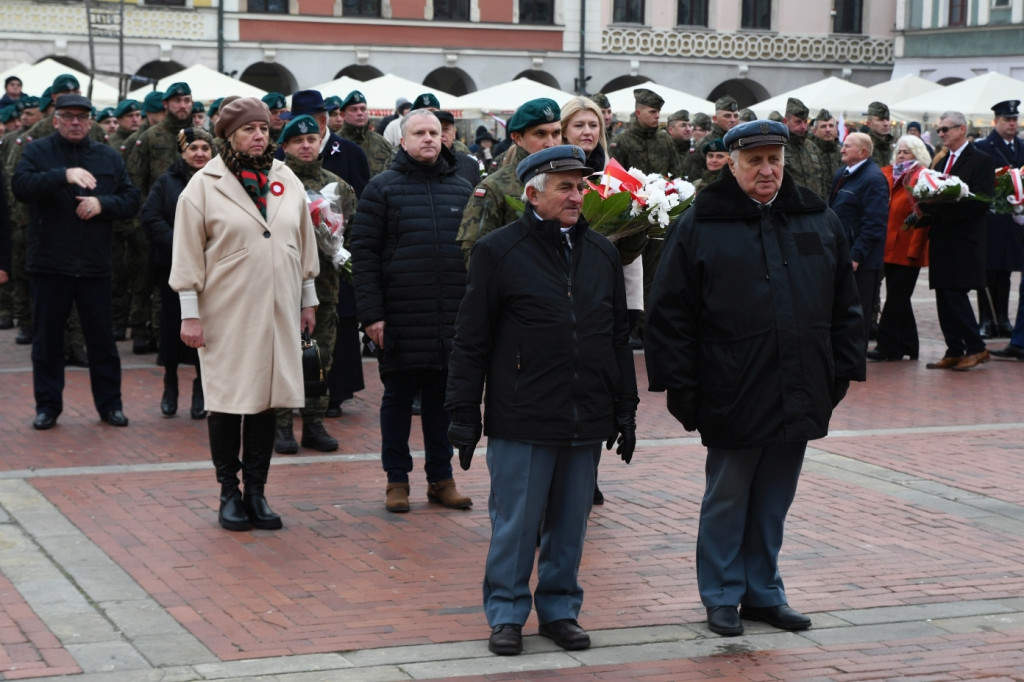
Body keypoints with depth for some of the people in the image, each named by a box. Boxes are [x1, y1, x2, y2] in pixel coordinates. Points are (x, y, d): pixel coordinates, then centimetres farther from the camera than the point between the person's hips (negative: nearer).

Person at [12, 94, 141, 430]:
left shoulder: (109, 157, 9)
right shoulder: (37, 151, 1)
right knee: (47, 338, 6)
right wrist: (64, 175, -29)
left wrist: (102, 204, -13)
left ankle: (110, 403, 17)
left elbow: (131, 200, 6)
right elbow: (20, 185, -17)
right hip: (49, 262, -1)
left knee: (102, 338, 7)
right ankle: (47, 405, 16)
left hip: (94, 264, 1)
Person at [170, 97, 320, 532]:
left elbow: (303, 244, 16)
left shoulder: (287, 182, 9)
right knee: (228, 402, 1)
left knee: (266, 401, 6)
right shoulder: (205, 185, -4)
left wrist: (308, 300, 17)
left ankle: (256, 490, 16)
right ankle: (229, 493, 13)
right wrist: (189, 312, -7)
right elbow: (188, 253, -4)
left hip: (276, 313, 4)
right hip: (226, 316, -4)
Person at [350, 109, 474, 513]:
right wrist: (371, 313, -11)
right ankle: (397, 479, 16)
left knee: (444, 398, 9)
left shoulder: (462, 190, 12)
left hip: (453, 319, 3)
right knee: (398, 398, 6)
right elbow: (363, 252, -4)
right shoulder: (383, 188, 0)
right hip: (400, 319, -3)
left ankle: (441, 477, 20)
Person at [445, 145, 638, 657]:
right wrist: (464, 413, -5)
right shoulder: (498, 251, -3)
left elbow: (619, 339, 16)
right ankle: (506, 613, 16)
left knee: (570, 523, 11)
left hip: (587, 421, 4)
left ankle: (560, 609, 24)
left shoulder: (602, 254, 11)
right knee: (515, 523, 2)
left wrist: (625, 411, 14)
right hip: (521, 421, -4)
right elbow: (471, 341, -2)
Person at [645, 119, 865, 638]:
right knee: (726, 499, 7)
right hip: (733, 396, -4)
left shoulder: (819, 221, 9)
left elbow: (844, 304, 14)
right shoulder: (700, 226, -3)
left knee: (774, 501, 13)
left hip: (798, 395, 4)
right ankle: (722, 597, 19)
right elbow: (670, 313, -4)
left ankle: (764, 592, 25)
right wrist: (679, 386, -8)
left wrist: (843, 371, 8)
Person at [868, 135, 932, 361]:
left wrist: (914, 249, -16)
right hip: (890, 247, 7)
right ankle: (908, 346, 20)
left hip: (908, 249, -7)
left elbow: (922, 216, -11)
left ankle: (887, 345, -2)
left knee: (896, 298, -5)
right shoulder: (887, 175, 12)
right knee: (899, 299, 12)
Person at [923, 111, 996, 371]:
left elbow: (980, 203, -16)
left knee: (955, 294, -10)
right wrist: (925, 205, -7)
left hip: (963, 242, -7)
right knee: (944, 297, 6)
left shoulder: (981, 161, -7)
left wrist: (939, 207, -20)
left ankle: (976, 348, 2)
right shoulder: (940, 160, 16)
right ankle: (954, 351, 12)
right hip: (941, 240, 7)